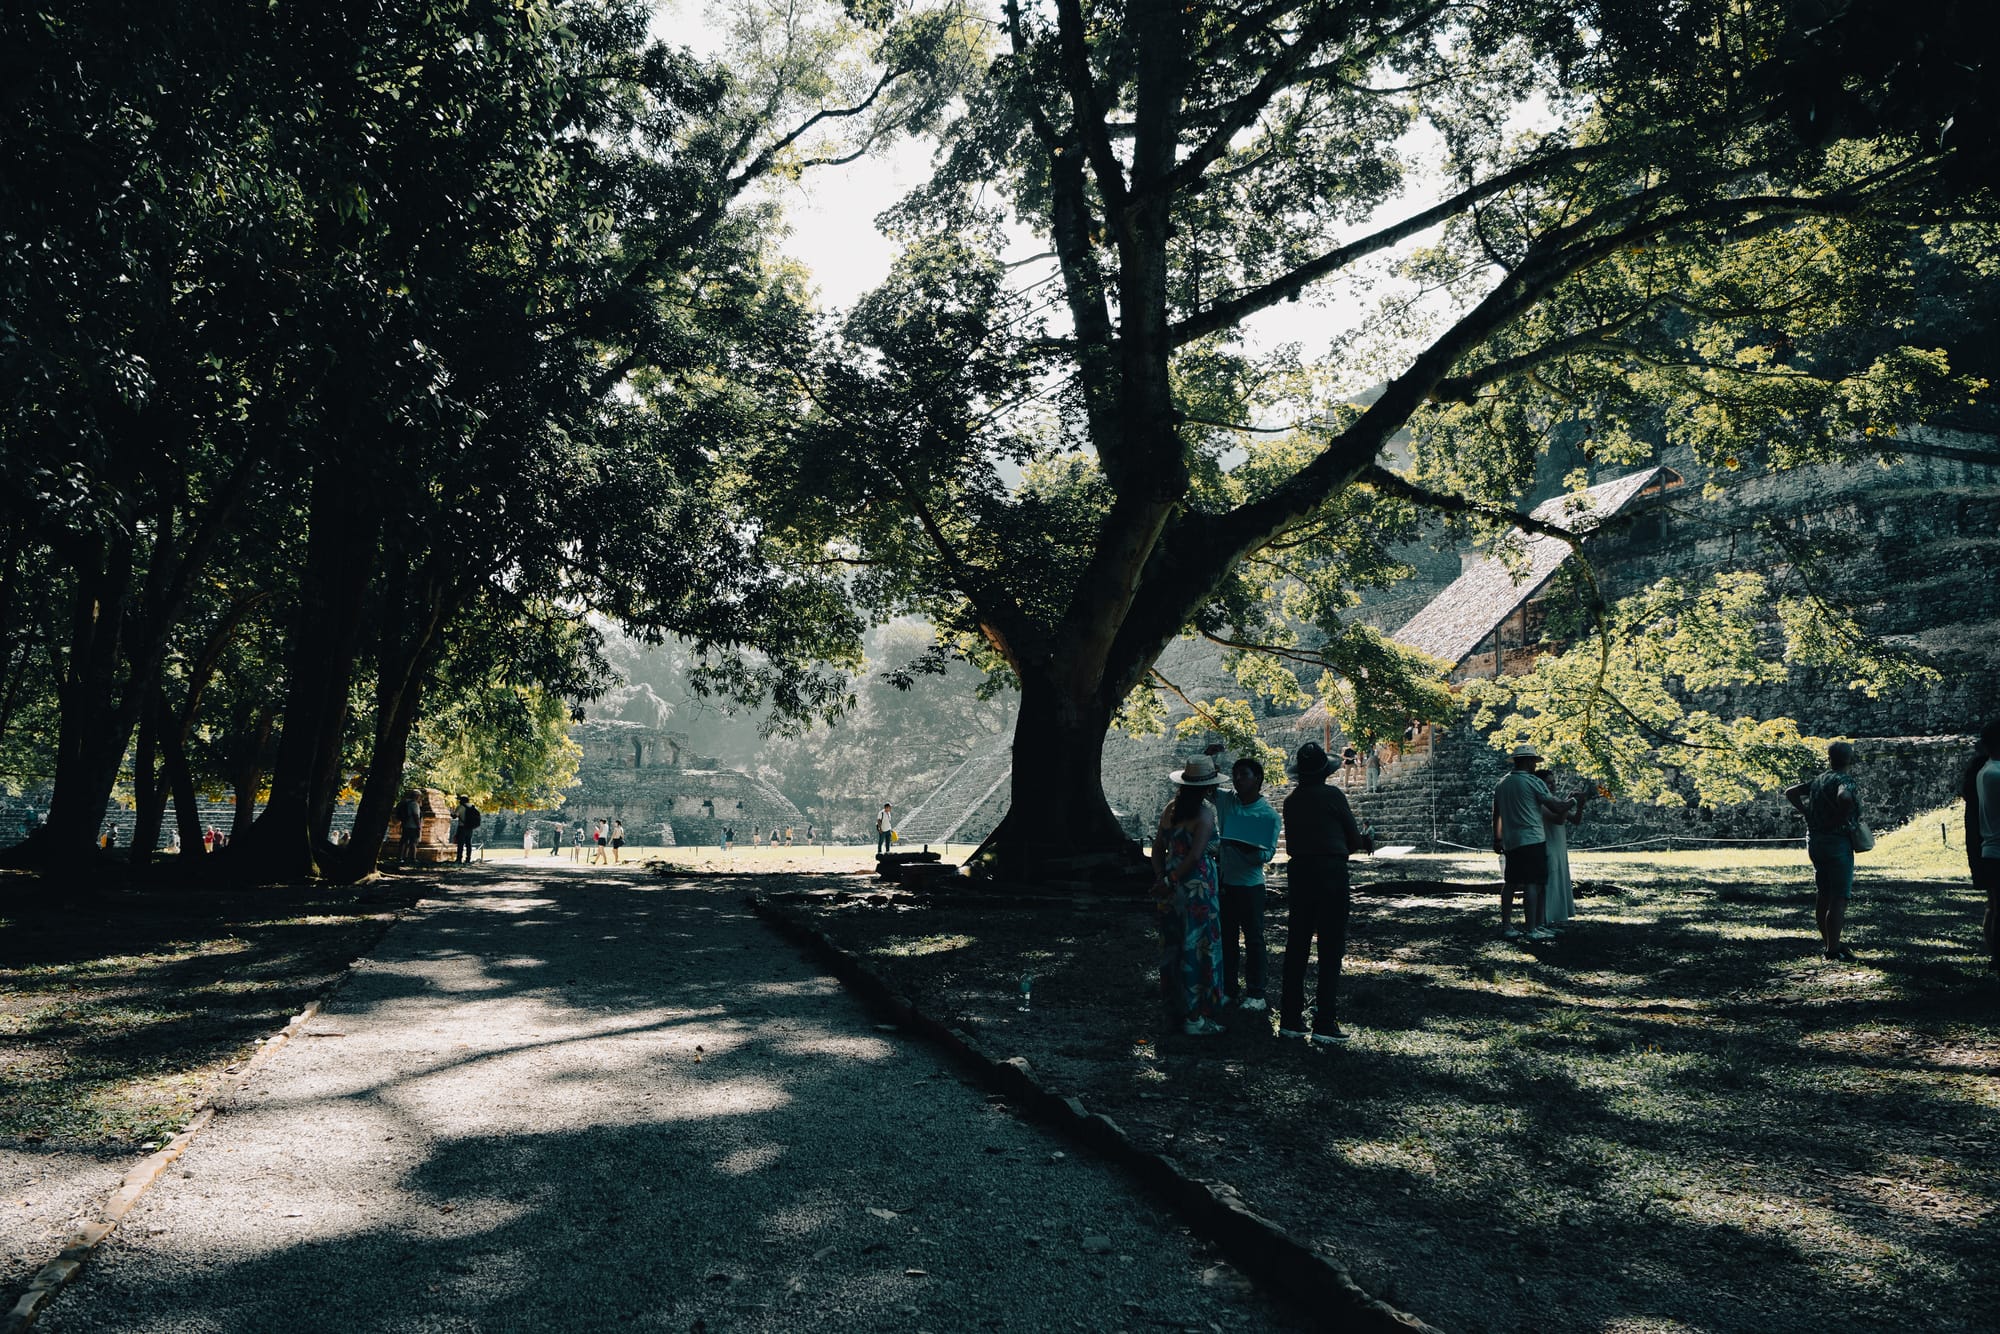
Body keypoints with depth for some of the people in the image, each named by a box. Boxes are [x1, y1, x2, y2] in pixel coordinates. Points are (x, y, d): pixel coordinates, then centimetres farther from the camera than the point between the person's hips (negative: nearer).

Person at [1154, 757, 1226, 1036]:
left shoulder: (1171, 808, 6)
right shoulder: (1205, 812, -14)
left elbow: (1158, 848, 6)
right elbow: (1195, 856, -21)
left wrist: (1161, 877, 0)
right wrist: (1171, 882, -13)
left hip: (1170, 888, 7)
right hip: (1197, 886, -7)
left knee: (1173, 946, 16)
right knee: (1198, 949, 1)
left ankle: (1175, 1006, 28)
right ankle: (1194, 1017, 6)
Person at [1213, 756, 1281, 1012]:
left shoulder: (1269, 815, -7)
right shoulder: (1226, 800, 3)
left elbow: (1268, 853, -10)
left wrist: (1250, 850, -27)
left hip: (1250, 883, -4)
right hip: (1224, 880, 4)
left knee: (1253, 938, 3)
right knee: (1226, 937, 12)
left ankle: (1255, 993, 11)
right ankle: (1228, 989, 22)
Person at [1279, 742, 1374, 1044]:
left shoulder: (1291, 802, 9)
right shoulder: (1333, 795, -7)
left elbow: (1291, 846, 12)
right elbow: (1355, 840, -3)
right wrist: (1364, 840, 22)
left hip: (1298, 872, 5)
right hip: (1332, 874, -5)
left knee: (1296, 948, 11)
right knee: (1330, 951, 0)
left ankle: (1290, 1020, 15)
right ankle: (1325, 1024, -1)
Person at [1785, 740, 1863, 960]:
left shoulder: (1817, 780, 9)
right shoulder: (1846, 781, -12)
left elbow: (1790, 792, 14)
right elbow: (1844, 797, -33)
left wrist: (1807, 813, 11)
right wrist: (1844, 817, -17)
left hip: (1815, 841, 8)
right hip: (1838, 841, -7)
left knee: (1823, 896, 15)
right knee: (1839, 898, -4)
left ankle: (1827, 943, 25)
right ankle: (1833, 949, -5)